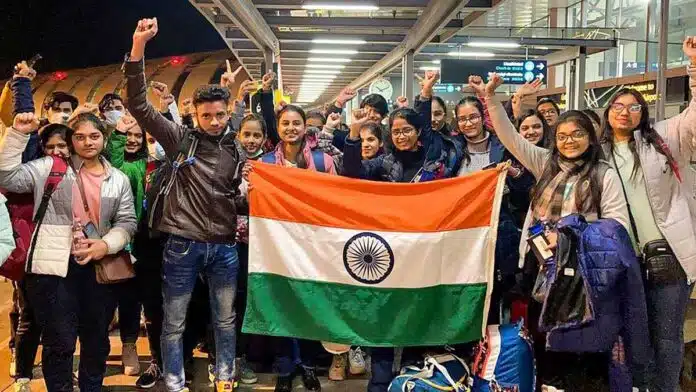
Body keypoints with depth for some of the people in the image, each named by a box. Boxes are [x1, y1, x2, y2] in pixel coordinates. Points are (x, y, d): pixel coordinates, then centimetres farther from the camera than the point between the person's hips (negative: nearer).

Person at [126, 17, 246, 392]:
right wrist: (138, 47, -21)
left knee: (226, 320, 14)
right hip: (183, 245, -3)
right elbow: (139, 105, -11)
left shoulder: (235, 150, 7)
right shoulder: (181, 138, -2)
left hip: (224, 246, 3)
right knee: (174, 323, 7)